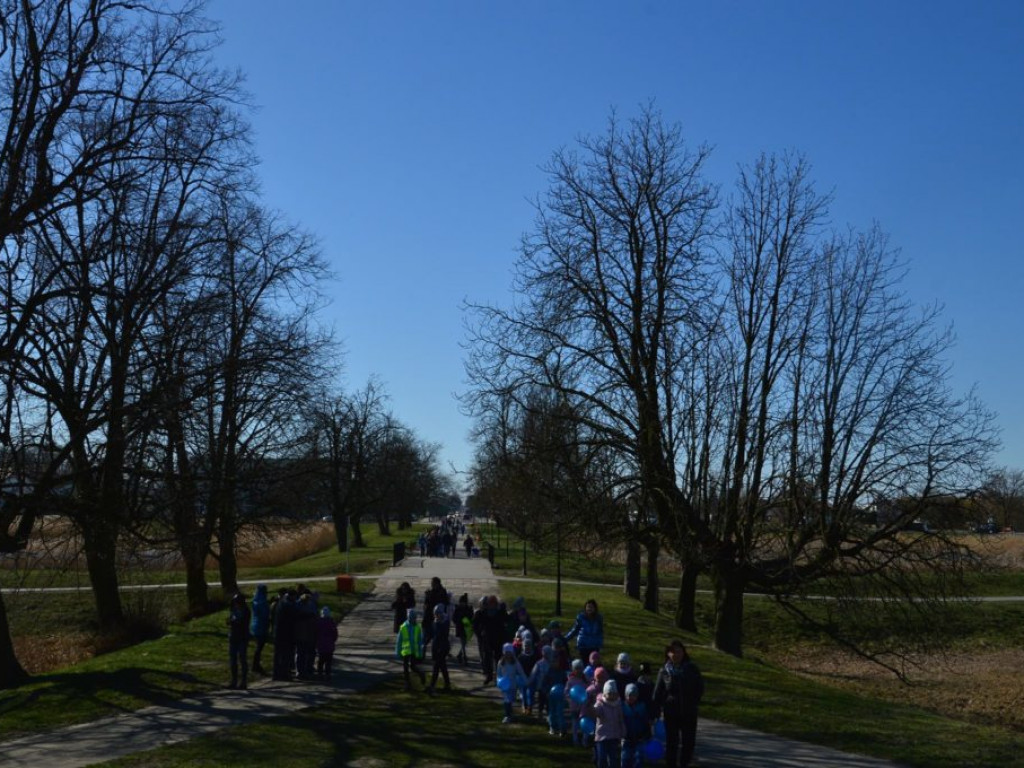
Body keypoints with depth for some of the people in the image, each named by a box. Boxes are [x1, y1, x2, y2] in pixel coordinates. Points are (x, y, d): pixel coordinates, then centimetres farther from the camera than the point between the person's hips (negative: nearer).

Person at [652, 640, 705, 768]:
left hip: (689, 713, 1)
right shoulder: (664, 671, -2)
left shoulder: (692, 669, 0)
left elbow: (700, 688, 9)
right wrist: (656, 713, -7)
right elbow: (657, 694, -2)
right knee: (671, 742, 4)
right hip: (671, 712, -1)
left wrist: (694, 702, -2)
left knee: (688, 741, 3)